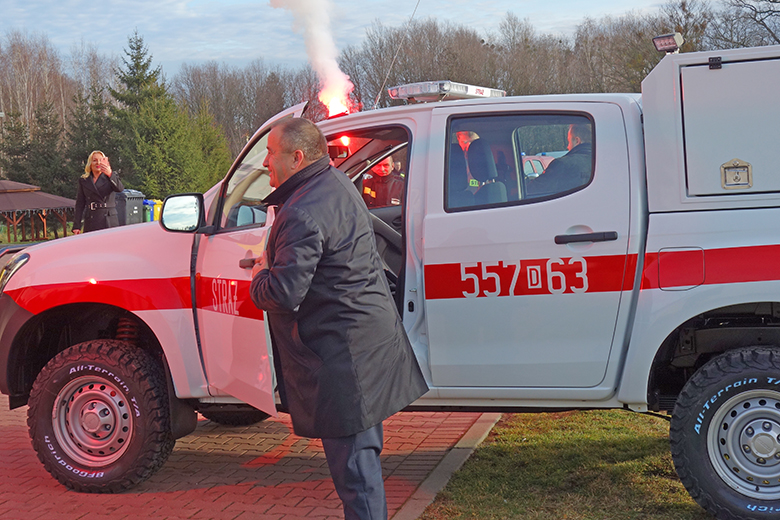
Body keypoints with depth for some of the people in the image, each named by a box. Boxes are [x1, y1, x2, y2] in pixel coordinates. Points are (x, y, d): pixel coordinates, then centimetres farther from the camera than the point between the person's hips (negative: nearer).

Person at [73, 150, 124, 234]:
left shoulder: (110, 178, 11)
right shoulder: (83, 181, 16)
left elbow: (120, 188, -12)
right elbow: (80, 205, 15)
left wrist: (110, 174, -30)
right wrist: (76, 226, 6)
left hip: (110, 223, -1)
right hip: (91, 223, 1)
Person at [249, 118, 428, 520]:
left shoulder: (303, 215, -22)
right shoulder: (337, 184, 12)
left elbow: (284, 293, -27)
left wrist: (260, 275, -5)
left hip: (343, 351, -11)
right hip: (371, 331, 11)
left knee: (352, 457, -4)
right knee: (363, 444, 22)